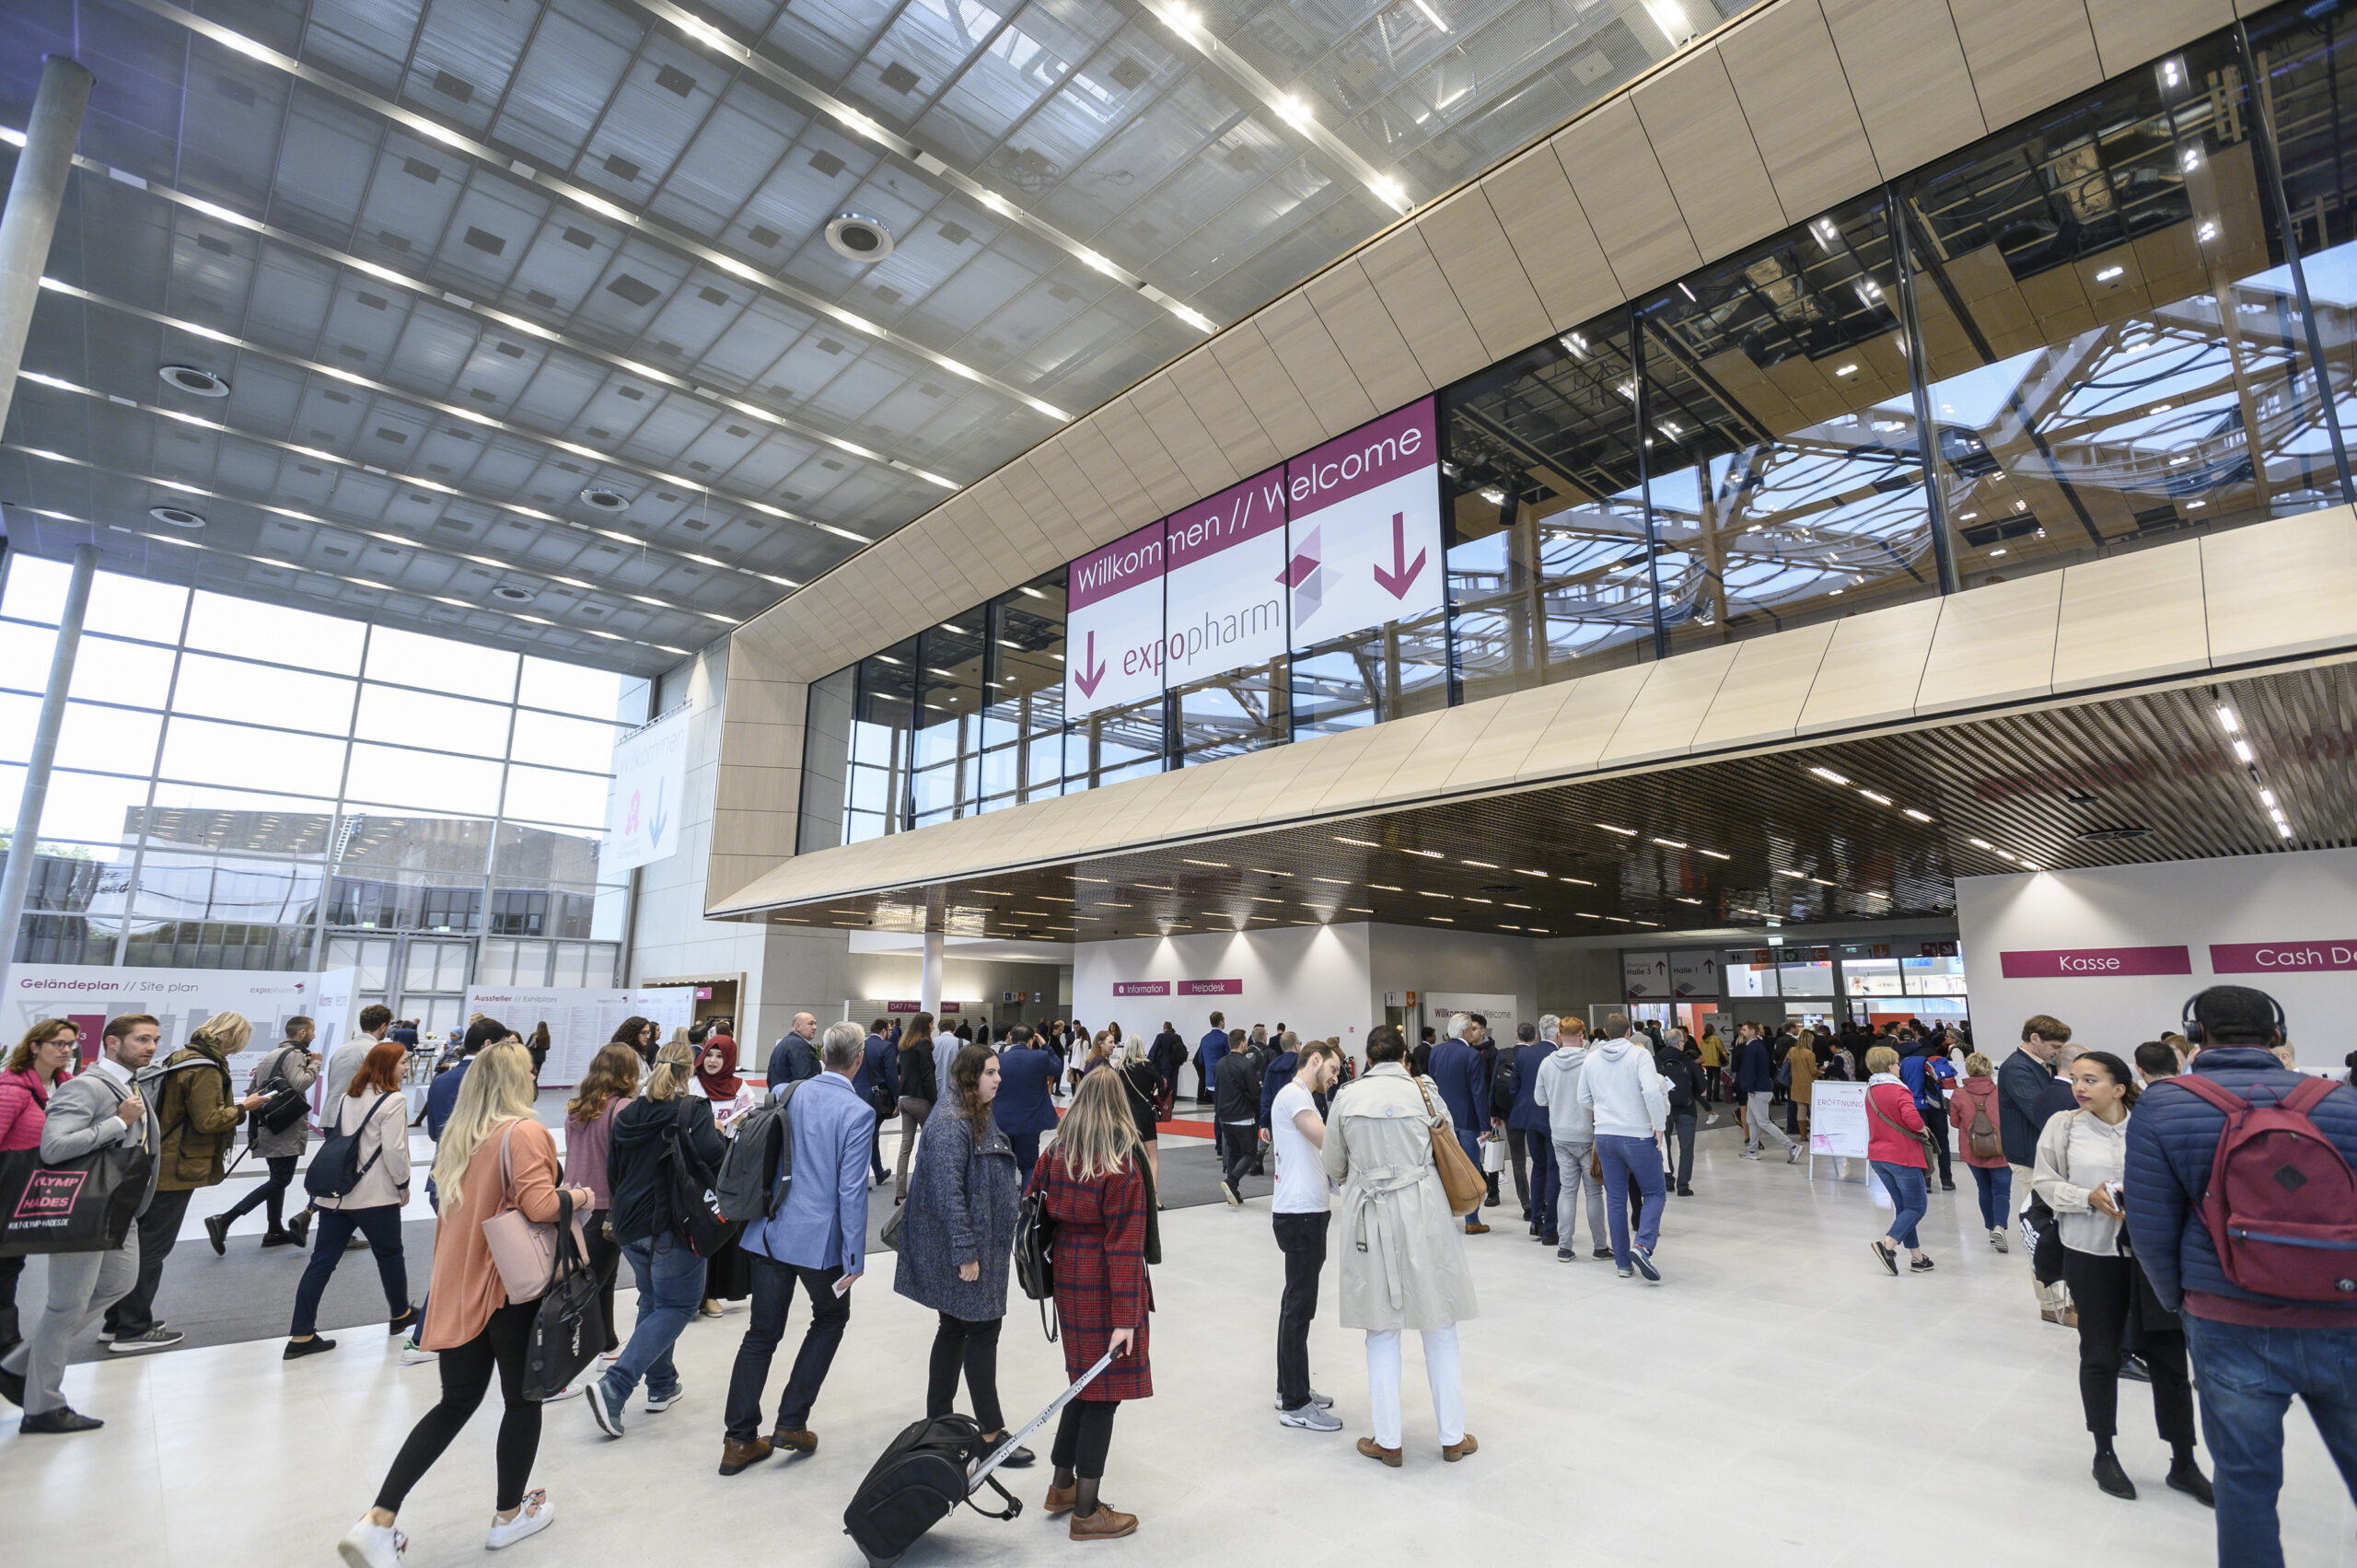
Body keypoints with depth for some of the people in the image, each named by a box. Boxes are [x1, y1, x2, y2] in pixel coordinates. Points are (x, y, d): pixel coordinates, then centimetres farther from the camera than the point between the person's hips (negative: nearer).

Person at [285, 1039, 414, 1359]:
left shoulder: (347, 1097, 10)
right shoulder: (393, 1102, -15)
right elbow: (394, 1151, -17)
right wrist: (403, 1184, -4)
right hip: (376, 1195, -7)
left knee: (322, 1260, 6)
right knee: (389, 1254, 12)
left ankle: (301, 1336, 4)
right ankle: (400, 1315, 28)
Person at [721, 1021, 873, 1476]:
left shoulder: (787, 1095, 0)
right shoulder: (857, 1114, -17)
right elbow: (851, 1191, -17)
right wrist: (854, 1258, -9)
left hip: (769, 1233, 5)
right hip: (819, 1237, -5)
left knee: (762, 1333, 16)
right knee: (831, 1317, 21)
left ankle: (739, 1439, 21)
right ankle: (792, 1421, 19)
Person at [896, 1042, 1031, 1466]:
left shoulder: (978, 1117, 11)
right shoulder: (951, 1124, -22)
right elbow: (949, 1192, -25)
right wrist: (966, 1253, -24)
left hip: (983, 1245, 10)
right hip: (961, 1249, -10)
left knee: (954, 1329, 17)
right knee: (982, 1332, -2)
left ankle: (938, 1419, 30)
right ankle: (991, 1432, 9)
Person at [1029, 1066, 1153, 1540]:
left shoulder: (1056, 1153, 0)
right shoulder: (1122, 1166, -19)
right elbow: (1125, 1245, -19)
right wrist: (1125, 1318, -18)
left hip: (1068, 1279, 7)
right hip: (1105, 1287, -7)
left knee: (1086, 1385, 22)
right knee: (1103, 1393, 6)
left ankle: (1061, 1486, 35)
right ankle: (1086, 1513, 18)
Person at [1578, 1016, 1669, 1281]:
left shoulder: (1591, 1059, 6)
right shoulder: (1639, 1055, -9)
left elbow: (1584, 1099, 11)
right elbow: (1652, 1092, -21)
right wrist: (1659, 1126, -10)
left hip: (1604, 1137, 4)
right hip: (1638, 1137, -4)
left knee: (1615, 1199, 11)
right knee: (1654, 1194, 9)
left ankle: (1622, 1262, 15)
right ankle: (1642, 1245, -12)